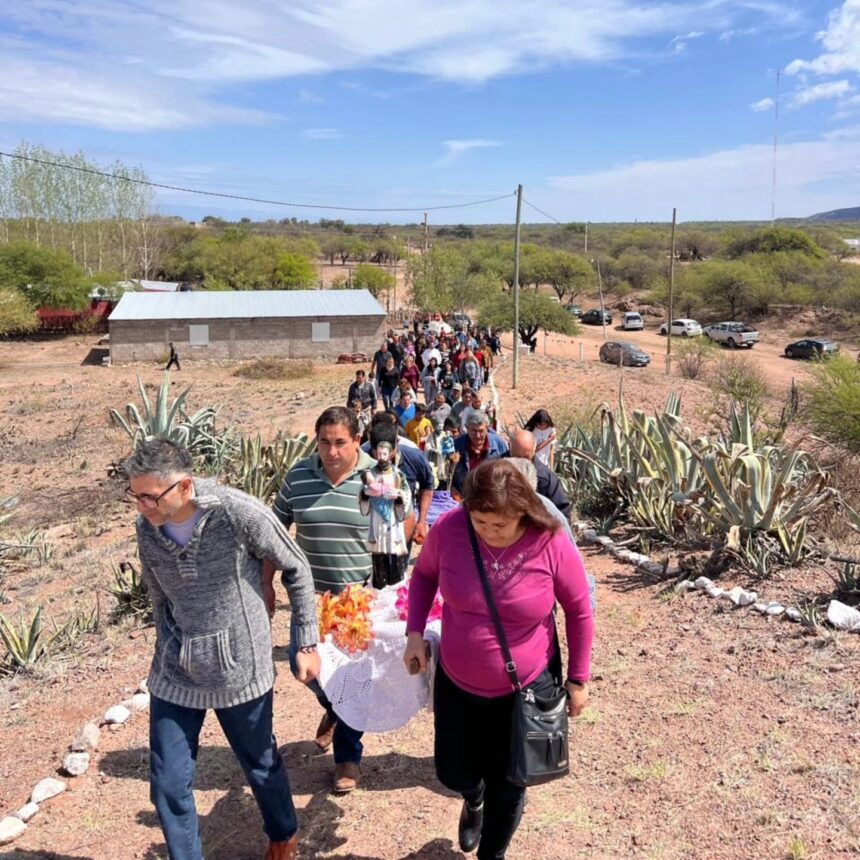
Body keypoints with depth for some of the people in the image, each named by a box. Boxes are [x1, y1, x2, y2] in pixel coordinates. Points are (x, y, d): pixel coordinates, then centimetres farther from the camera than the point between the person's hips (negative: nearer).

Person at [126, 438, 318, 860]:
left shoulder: (239, 513, -23)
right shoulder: (146, 527, -8)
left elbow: (297, 570, -10)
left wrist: (307, 643, -5)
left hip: (240, 669, -3)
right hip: (173, 674, 4)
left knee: (261, 765, 18)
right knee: (168, 785, 7)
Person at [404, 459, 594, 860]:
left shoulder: (552, 545, -24)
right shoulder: (449, 529, -20)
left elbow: (579, 611, -8)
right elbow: (424, 574, 2)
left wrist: (578, 679, -1)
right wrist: (415, 632, -7)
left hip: (526, 688, -2)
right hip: (456, 682, 2)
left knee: (506, 786, 15)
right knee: (453, 773, 19)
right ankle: (473, 800, 58)